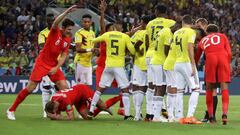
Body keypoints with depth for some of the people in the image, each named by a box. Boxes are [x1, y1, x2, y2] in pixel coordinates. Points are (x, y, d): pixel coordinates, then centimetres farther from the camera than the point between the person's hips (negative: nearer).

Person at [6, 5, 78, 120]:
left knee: (64, 87, -6)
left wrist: (56, 68, -11)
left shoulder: (68, 40, 4)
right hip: (42, 63, -6)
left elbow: (63, 56, 4)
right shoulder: (55, 32, -11)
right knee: (30, 88, -8)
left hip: (54, 66, 6)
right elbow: (56, 22, -33)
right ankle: (11, 110, 3)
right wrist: (67, 12, -40)